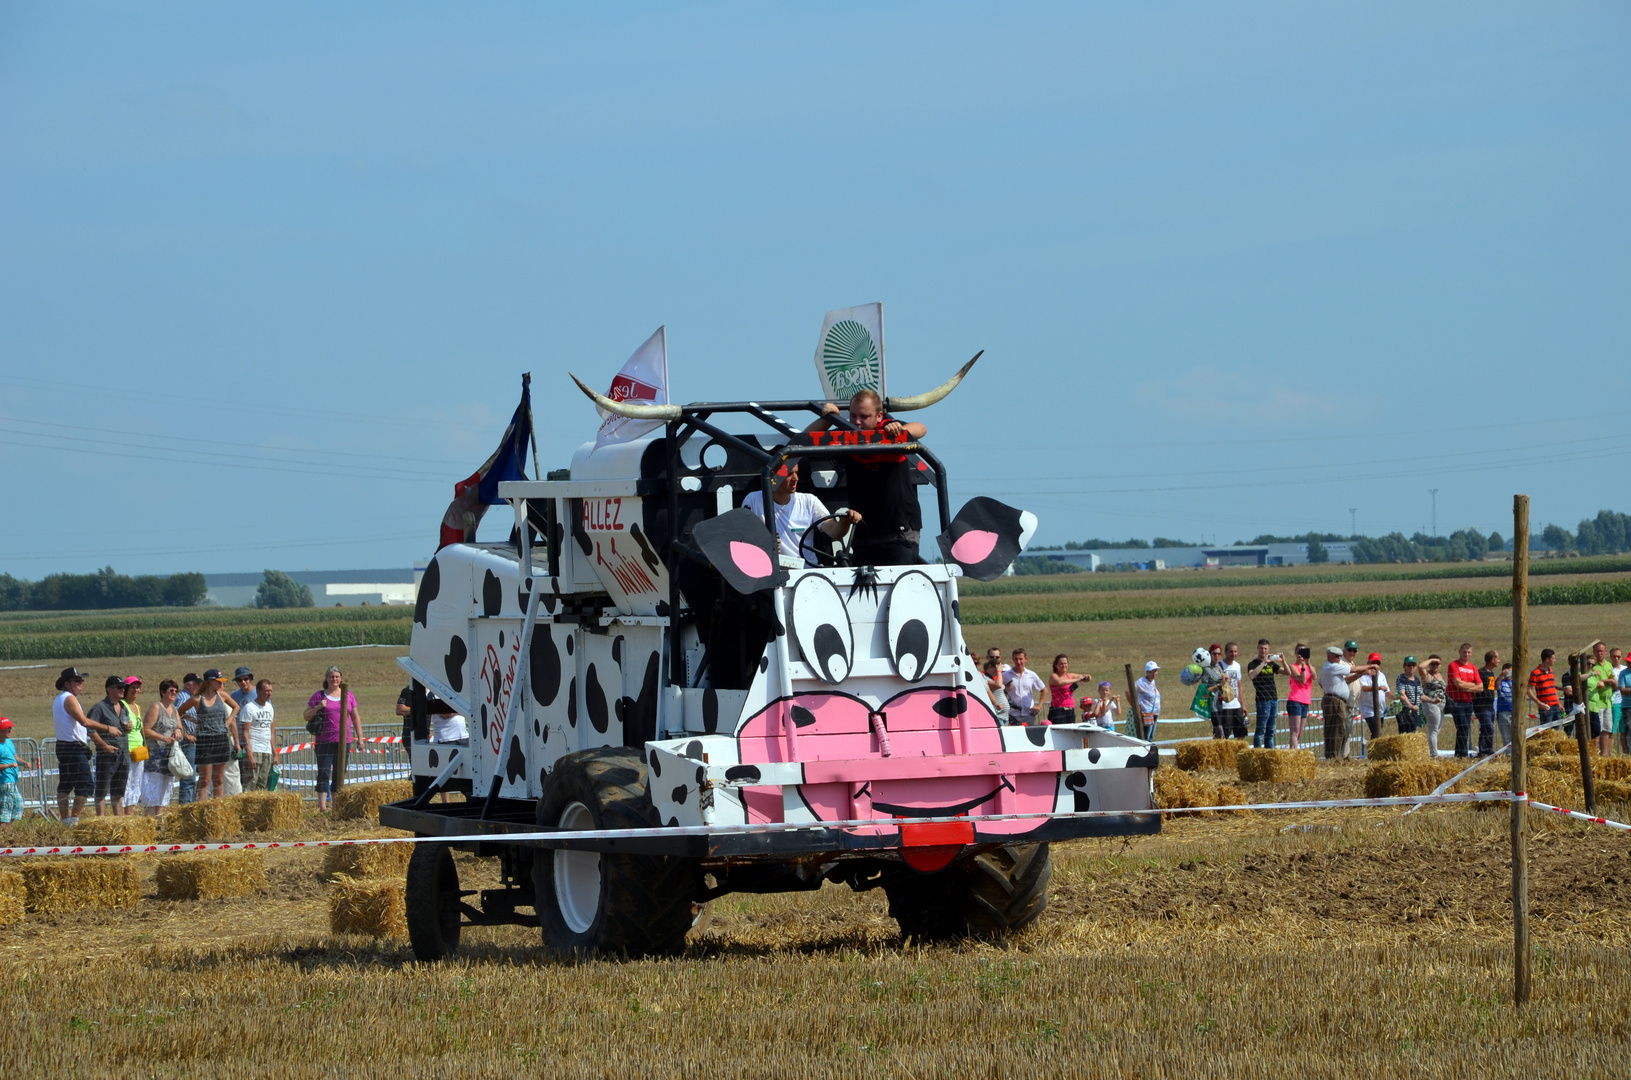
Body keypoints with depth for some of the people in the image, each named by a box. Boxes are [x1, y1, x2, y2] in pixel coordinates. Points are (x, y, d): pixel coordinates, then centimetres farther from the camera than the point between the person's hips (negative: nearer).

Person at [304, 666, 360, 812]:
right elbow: (306, 716, 6)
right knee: (324, 772, -10)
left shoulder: (348, 695, 11)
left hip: (344, 740, 3)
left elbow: (355, 717, 16)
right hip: (324, 741, -3)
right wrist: (318, 707, -12)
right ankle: (322, 805, -15)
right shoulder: (319, 696, 4)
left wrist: (359, 737, 11)